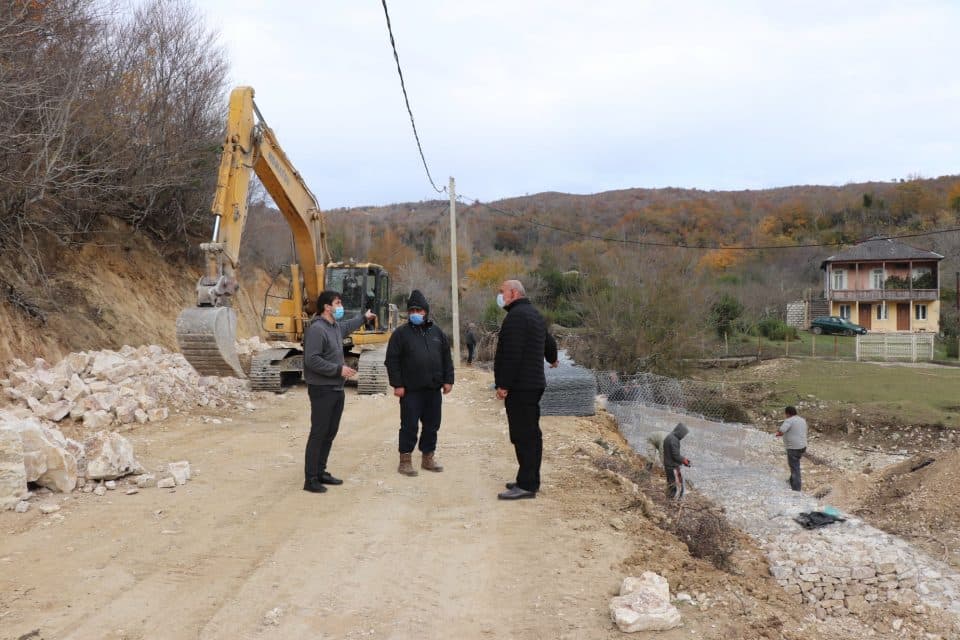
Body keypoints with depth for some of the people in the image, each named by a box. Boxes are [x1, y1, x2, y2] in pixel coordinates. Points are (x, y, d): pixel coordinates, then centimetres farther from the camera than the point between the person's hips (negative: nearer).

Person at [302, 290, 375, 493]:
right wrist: (339, 369, -22)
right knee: (318, 434, -7)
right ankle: (311, 479, -2)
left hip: (337, 390, 10)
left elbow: (347, 326, 39)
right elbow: (312, 360, -24)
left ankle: (321, 472, 24)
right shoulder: (316, 329, -17)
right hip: (322, 390, -10)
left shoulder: (336, 326, 13)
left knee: (330, 433, 14)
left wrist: (363, 317, 52)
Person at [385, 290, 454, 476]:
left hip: (433, 389, 4)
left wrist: (448, 380, 7)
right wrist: (397, 384, -11)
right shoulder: (401, 333, -2)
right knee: (410, 426, -1)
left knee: (432, 425, 11)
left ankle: (428, 458, 23)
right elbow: (392, 360, -5)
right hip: (410, 390, -4)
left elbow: (446, 357, 14)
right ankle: (405, 460, 9)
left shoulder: (436, 332, 11)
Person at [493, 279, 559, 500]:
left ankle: (527, 485, -8)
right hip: (534, 383, 11)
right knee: (530, 434, 14)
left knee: (524, 435, -9)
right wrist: (552, 358, 54)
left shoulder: (516, 316, -15)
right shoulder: (534, 314, 19)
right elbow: (549, 342, 33)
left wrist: (503, 384, -22)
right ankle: (528, 480, 21)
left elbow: (511, 354, -23)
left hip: (519, 386, -11)